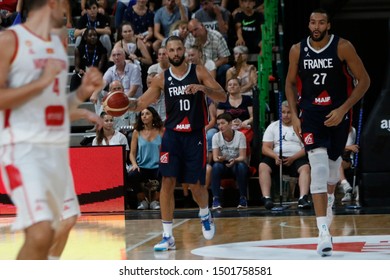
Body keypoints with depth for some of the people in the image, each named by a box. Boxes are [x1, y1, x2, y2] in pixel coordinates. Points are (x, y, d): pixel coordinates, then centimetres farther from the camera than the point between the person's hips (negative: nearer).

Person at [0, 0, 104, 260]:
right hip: (24, 147, -9)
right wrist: (42, 82, -18)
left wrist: (83, 92, 6)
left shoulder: (59, 44, 16)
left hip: (58, 148, 9)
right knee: (41, 233, -21)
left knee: (65, 223, 18)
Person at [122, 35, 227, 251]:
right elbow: (141, 103, 7)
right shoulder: (162, 78, 3)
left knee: (195, 184, 3)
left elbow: (222, 97, -5)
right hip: (172, 134, 1)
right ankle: (167, 236, -4)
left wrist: (202, 88, -24)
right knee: (167, 182, -8)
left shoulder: (198, 72, -1)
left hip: (194, 135, -1)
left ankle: (205, 215, 37)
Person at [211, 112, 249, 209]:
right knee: (216, 166, -32)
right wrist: (219, 159, -36)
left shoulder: (240, 135, -10)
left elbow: (242, 157, -14)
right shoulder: (216, 137, -5)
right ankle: (216, 199, -29)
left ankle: (243, 198, -24)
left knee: (241, 166, -36)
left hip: (237, 164, -1)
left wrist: (234, 160, -37)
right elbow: (215, 157, -11)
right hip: (223, 165, 1)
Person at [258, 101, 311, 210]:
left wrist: (293, 158, -16)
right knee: (263, 166, -28)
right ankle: (266, 198, -37)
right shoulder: (272, 126, 15)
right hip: (276, 158, 1)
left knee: (305, 167, -32)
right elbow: (265, 148, 6)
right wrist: (275, 156, -16)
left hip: (296, 158, -1)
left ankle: (303, 199, -44)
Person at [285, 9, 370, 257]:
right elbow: (290, 83, 12)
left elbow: (364, 80, -8)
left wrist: (342, 110, -15)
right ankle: (324, 233, -23)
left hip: (338, 113, 0)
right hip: (311, 114, 0)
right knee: (318, 167, -16)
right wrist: (294, 115, 2)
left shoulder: (343, 47, -11)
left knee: (333, 162, 17)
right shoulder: (298, 50, -3)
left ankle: (330, 200, 54)